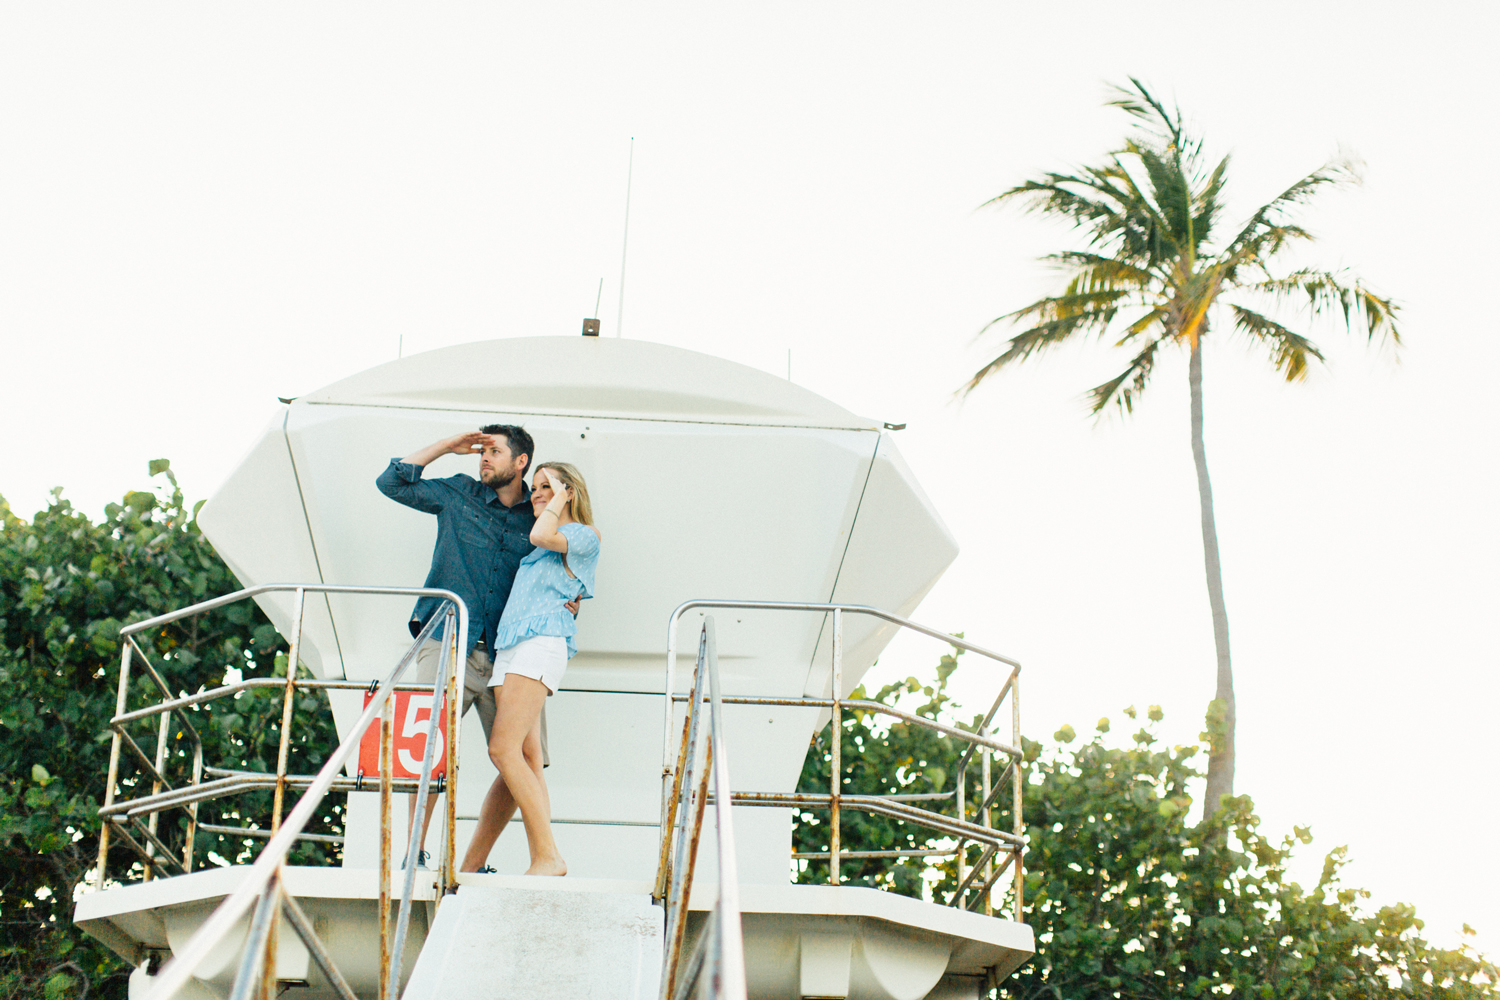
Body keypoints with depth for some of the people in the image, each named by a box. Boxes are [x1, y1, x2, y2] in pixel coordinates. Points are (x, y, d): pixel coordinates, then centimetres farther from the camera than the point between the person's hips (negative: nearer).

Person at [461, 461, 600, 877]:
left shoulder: (584, 536, 6)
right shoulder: (541, 547, 30)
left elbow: (541, 535, -10)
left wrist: (559, 499, 4)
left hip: (541, 641, -7)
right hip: (510, 645, 7)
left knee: (504, 750, -20)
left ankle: (548, 857, -23)